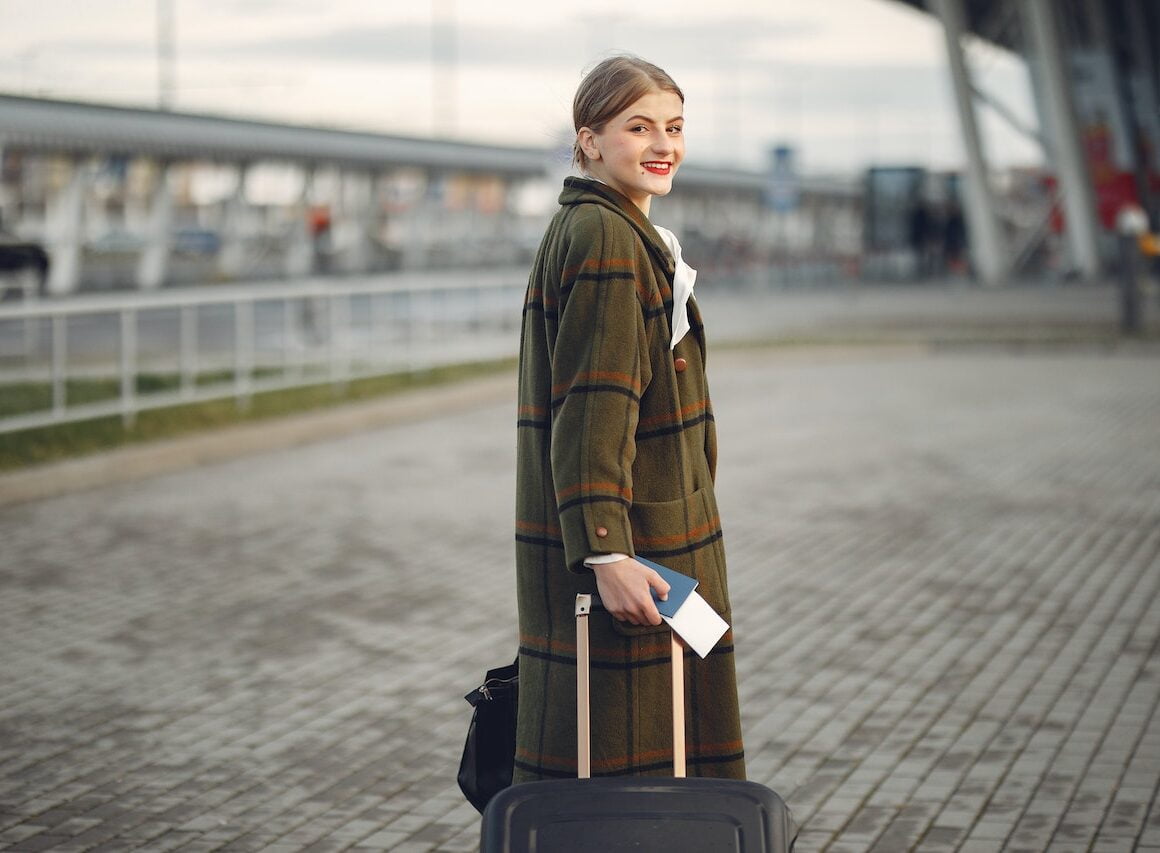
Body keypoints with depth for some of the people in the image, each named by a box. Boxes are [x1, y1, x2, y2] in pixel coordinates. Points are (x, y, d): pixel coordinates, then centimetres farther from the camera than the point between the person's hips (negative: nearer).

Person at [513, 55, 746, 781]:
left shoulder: (631, 236, 17)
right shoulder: (601, 239, -15)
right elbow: (590, 408, -22)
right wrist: (607, 555, -26)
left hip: (659, 540, 11)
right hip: (623, 544, -10)